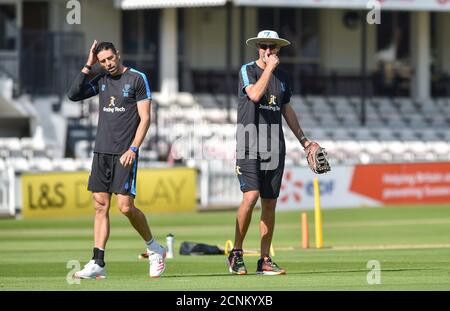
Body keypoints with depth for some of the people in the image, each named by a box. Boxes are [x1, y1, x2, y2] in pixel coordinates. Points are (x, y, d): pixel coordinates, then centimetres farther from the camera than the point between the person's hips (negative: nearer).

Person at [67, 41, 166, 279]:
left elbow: (145, 118, -6)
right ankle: (98, 264, 1)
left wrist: (133, 149, -15)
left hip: (124, 153, -6)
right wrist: (88, 66, 1)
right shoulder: (101, 80, 13)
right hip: (101, 151, 6)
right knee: (100, 206, 2)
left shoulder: (137, 79, -3)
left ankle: (154, 248, 10)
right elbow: (73, 95, 4)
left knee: (125, 206, -11)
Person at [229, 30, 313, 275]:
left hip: (274, 145, 5)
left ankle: (265, 260, 7)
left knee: (269, 202, 4)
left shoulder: (282, 77, 14)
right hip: (249, 144, -5)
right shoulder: (248, 70, -3)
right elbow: (255, 94, -23)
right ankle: (236, 253, -5)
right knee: (251, 195, -18)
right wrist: (269, 67, -16)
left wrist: (303, 140, 25)